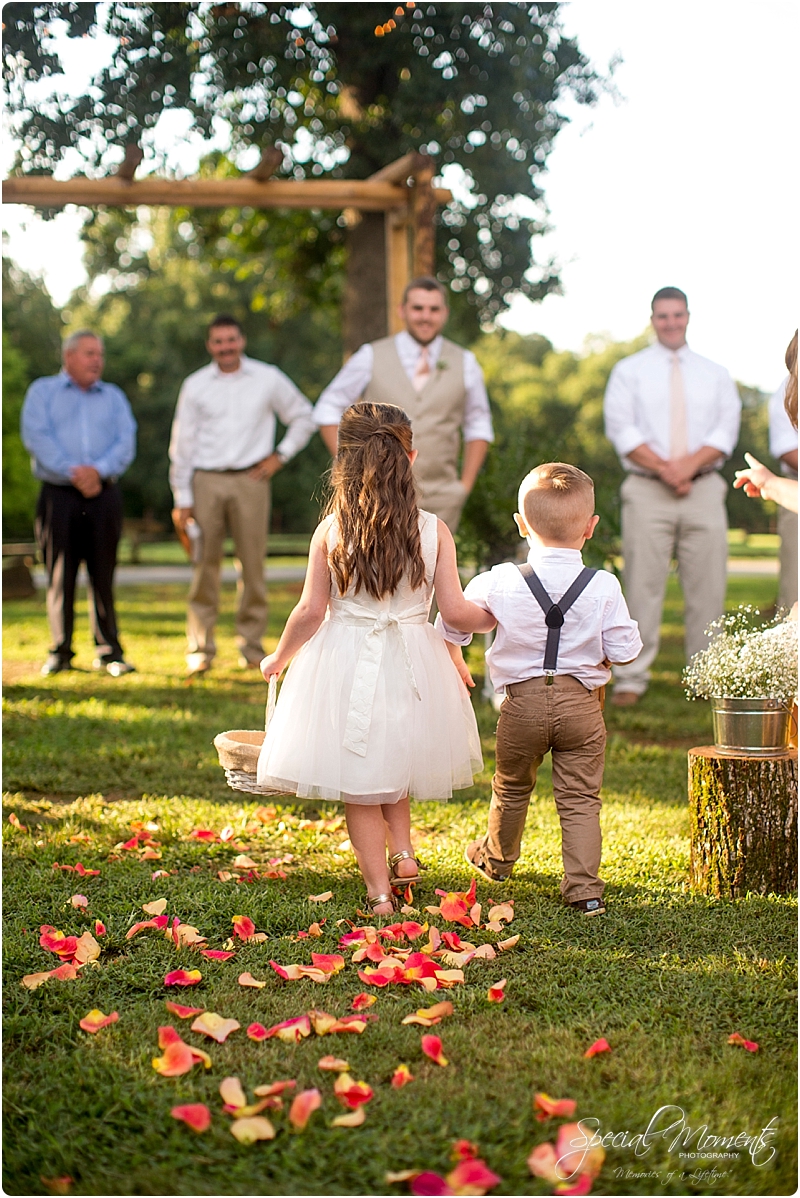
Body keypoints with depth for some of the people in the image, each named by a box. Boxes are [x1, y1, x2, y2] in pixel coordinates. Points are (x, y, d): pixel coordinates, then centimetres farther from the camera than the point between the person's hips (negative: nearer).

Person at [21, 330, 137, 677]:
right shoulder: (42, 391, 11)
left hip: (104, 495, 2)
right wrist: (73, 473, -15)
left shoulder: (113, 397, 18)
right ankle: (60, 652, 5)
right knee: (59, 575, -2)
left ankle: (109, 651, 5)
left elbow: (126, 443, 4)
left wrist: (98, 470, -14)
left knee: (104, 573, 0)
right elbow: (36, 437, -4)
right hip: (58, 493, -2)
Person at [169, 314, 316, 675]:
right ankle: (200, 649, 3)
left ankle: (251, 645, 8)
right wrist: (182, 499, 3)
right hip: (206, 482, 0)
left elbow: (303, 416, 18)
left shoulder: (268, 379, 7)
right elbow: (182, 445, 8)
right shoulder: (195, 385, 7)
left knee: (252, 564, -1)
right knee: (205, 566, -2)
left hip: (250, 480, 0)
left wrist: (280, 455, 6)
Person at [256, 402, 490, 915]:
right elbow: (455, 610, -8)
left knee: (360, 788, 10)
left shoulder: (331, 530, -11)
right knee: (395, 759, 28)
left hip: (347, 663, -2)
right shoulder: (434, 530, -9)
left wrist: (279, 659, 9)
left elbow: (311, 611, -7)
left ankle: (380, 891, 14)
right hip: (413, 662, 2)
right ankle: (403, 850, 19)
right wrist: (497, 615, 13)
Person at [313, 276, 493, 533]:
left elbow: (478, 426, 16)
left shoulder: (464, 364, 7)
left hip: (440, 499, 1)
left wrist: (465, 485, 7)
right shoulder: (372, 357, 3)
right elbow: (328, 410, 9)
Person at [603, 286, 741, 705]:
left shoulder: (715, 374, 16)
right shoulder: (629, 371, 9)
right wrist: (665, 468, -12)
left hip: (704, 489, 2)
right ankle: (631, 678, -3)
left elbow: (726, 430, 5)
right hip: (647, 492, -2)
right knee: (642, 586, -6)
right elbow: (621, 429, -1)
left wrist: (690, 464, -12)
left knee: (707, 585, -1)